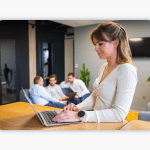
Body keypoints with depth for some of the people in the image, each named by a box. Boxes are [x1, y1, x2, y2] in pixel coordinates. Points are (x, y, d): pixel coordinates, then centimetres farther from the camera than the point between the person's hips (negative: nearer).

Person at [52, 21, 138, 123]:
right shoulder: (104, 67, 9)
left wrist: (80, 115, -28)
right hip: (97, 123, 7)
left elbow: (119, 114, -23)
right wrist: (78, 108, -3)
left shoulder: (126, 70, -17)